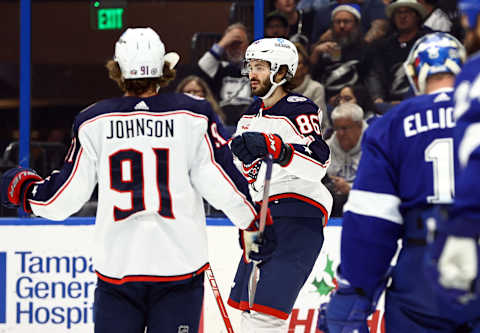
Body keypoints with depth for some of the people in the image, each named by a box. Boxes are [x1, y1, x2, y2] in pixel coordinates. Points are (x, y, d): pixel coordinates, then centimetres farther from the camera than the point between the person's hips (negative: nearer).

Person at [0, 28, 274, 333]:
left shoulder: (93, 122, 0)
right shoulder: (194, 116, -3)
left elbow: (66, 196, 3)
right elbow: (220, 182, -6)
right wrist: (255, 221, 12)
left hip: (117, 269, 1)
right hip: (179, 264, -1)